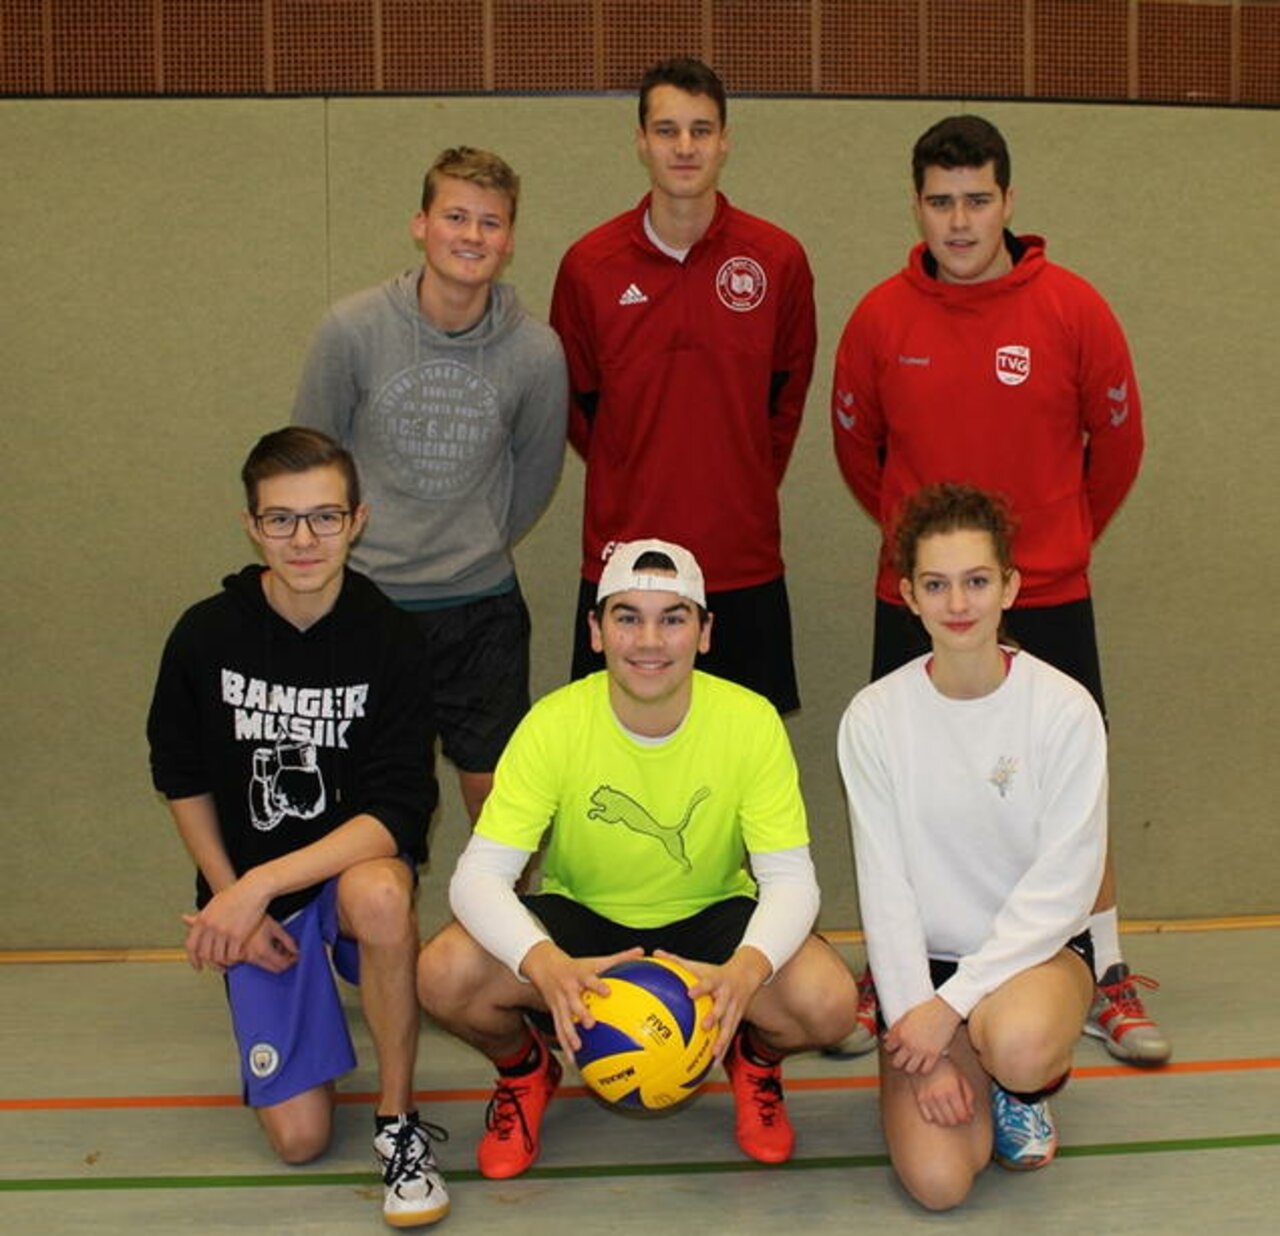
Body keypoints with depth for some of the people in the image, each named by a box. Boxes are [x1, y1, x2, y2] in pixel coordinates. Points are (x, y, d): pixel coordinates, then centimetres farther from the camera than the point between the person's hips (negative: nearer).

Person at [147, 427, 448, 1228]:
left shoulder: (391, 641, -15)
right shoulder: (206, 636, -10)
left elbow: (397, 812, -21)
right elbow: (182, 777, 4)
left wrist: (262, 884, -30)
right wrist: (232, 902, -3)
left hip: (355, 864, -1)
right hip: (249, 895, 2)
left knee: (380, 894, -41)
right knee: (298, 1138, -6)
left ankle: (400, 1124, -19)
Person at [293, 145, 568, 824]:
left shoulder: (536, 351, -9)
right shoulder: (352, 328, -11)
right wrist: (345, 552, 9)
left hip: (483, 604, 1)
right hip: (365, 597, 0)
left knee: (495, 788, 6)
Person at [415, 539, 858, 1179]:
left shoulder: (751, 722, -19)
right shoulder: (554, 724, -20)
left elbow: (790, 877, -18)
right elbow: (479, 875, -24)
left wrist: (748, 969, -41)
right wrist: (545, 965, -45)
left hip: (709, 918, 0)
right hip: (578, 916, 0)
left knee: (830, 1001, -30)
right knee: (444, 976, -29)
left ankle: (755, 1056, 10)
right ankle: (524, 1069, 9)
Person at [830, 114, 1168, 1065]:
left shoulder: (1073, 308, -6)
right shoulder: (882, 317, -3)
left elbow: (1119, 441, 5)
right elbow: (857, 445, 11)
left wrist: (1063, 534, 12)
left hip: (1048, 596, -1)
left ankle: (1108, 982, 20)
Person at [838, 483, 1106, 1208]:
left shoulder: (1064, 708, -12)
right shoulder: (874, 717, -8)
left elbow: (1065, 884, -14)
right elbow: (885, 888, -7)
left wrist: (953, 1003, -19)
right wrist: (916, 1018, -15)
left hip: (1040, 945, -1)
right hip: (923, 959, 1)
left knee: (1018, 1045, -37)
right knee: (937, 1180, -17)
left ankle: (1026, 1089, 3)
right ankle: (972, 1068, 18)